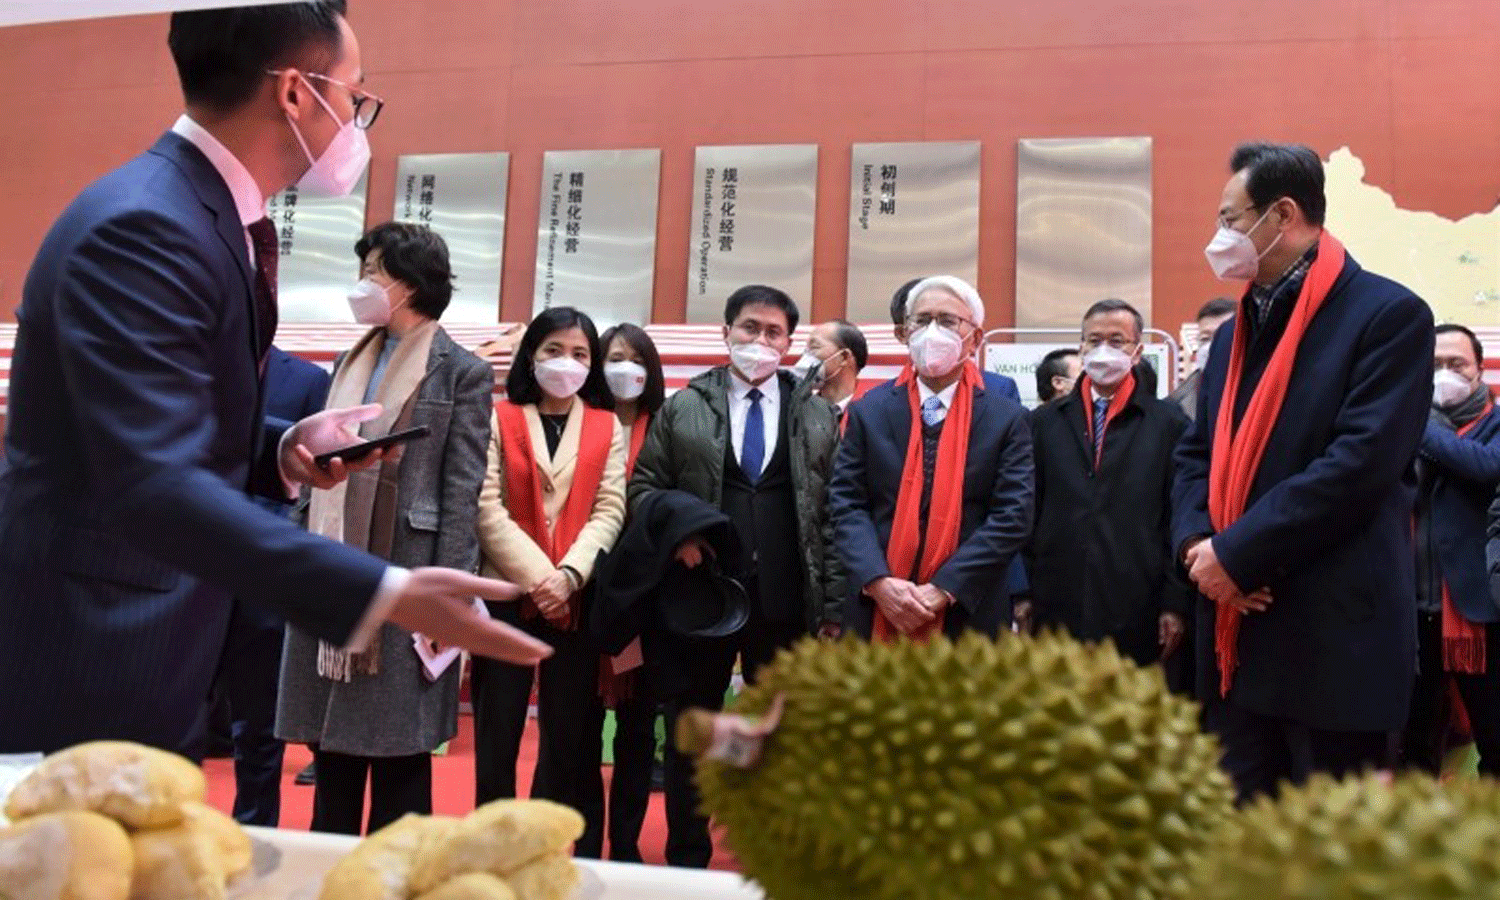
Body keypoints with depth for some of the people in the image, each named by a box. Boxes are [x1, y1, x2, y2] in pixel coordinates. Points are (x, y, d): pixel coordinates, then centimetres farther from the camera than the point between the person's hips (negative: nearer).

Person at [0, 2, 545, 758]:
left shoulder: (210, 214, 7)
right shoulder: (142, 227, -24)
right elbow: (154, 484, -33)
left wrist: (284, 449, -4)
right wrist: (387, 594, -38)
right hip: (84, 672, -9)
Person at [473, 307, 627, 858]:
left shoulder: (607, 427, 9)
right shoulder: (499, 418, 5)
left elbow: (610, 510, 0)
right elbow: (487, 506, -4)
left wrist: (568, 575, -14)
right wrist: (537, 576, -14)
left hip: (577, 598, 1)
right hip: (507, 593, -1)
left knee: (570, 736, 7)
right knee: (496, 733, 5)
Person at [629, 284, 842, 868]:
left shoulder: (818, 416, 7)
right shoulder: (681, 407, 6)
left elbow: (833, 513, 4)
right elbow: (643, 486, 6)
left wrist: (832, 605, -2)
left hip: (786, 602, 0)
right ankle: (686, 859, 27)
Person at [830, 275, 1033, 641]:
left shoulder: (1007, 418, 0)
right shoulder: (869, 411, 4)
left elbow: (1013, 516, -7)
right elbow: (847, 504, 0)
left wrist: (943, 590, -15)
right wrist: (878, 582, -15)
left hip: (967, 615, -1)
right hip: (876, 611, 1)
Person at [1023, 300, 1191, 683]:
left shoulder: (1169, 424, 4)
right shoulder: (1046, 420, 9)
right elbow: (1027, 512, 8)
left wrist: (1176, 603, -2)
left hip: (1136, 615, -1)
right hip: (1056, 610, 2)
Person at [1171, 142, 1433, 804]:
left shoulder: (1389, 314, -8)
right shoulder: (1235, 332, 16)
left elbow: (1362, 462, -19)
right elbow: (1195, 455, 13)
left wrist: (1237, 553, -18)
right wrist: (1197, 542, -6)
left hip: (1333, 638, -7)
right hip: (1235, 637, 7)